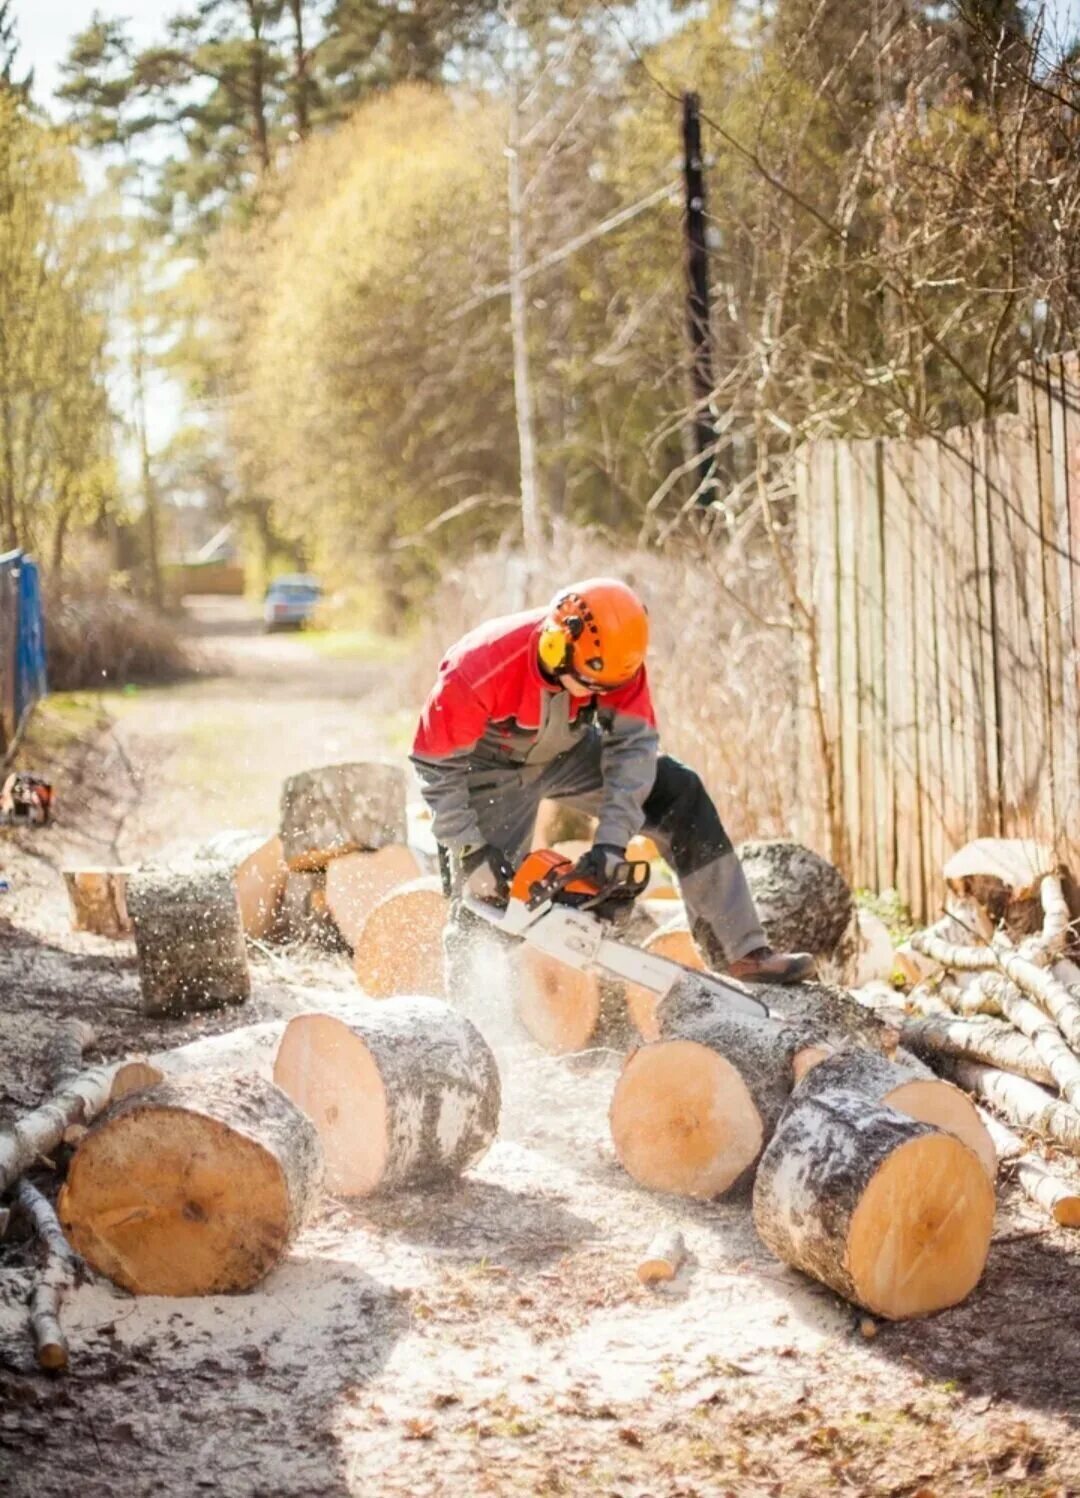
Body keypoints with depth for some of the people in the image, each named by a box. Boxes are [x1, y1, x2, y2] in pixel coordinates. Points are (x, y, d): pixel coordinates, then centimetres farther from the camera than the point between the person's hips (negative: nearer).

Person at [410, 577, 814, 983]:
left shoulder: (611, 658, -29)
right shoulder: (478, 670, -39)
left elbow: (632, 743, -27)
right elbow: (437, 767, -29)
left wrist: (612, 840, -36)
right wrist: (471, 851, -33)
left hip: (567, 750, 3)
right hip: (493, 765, -3)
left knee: (679, 794, -10)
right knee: (486, 894, -12)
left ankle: (741, 952, -8)